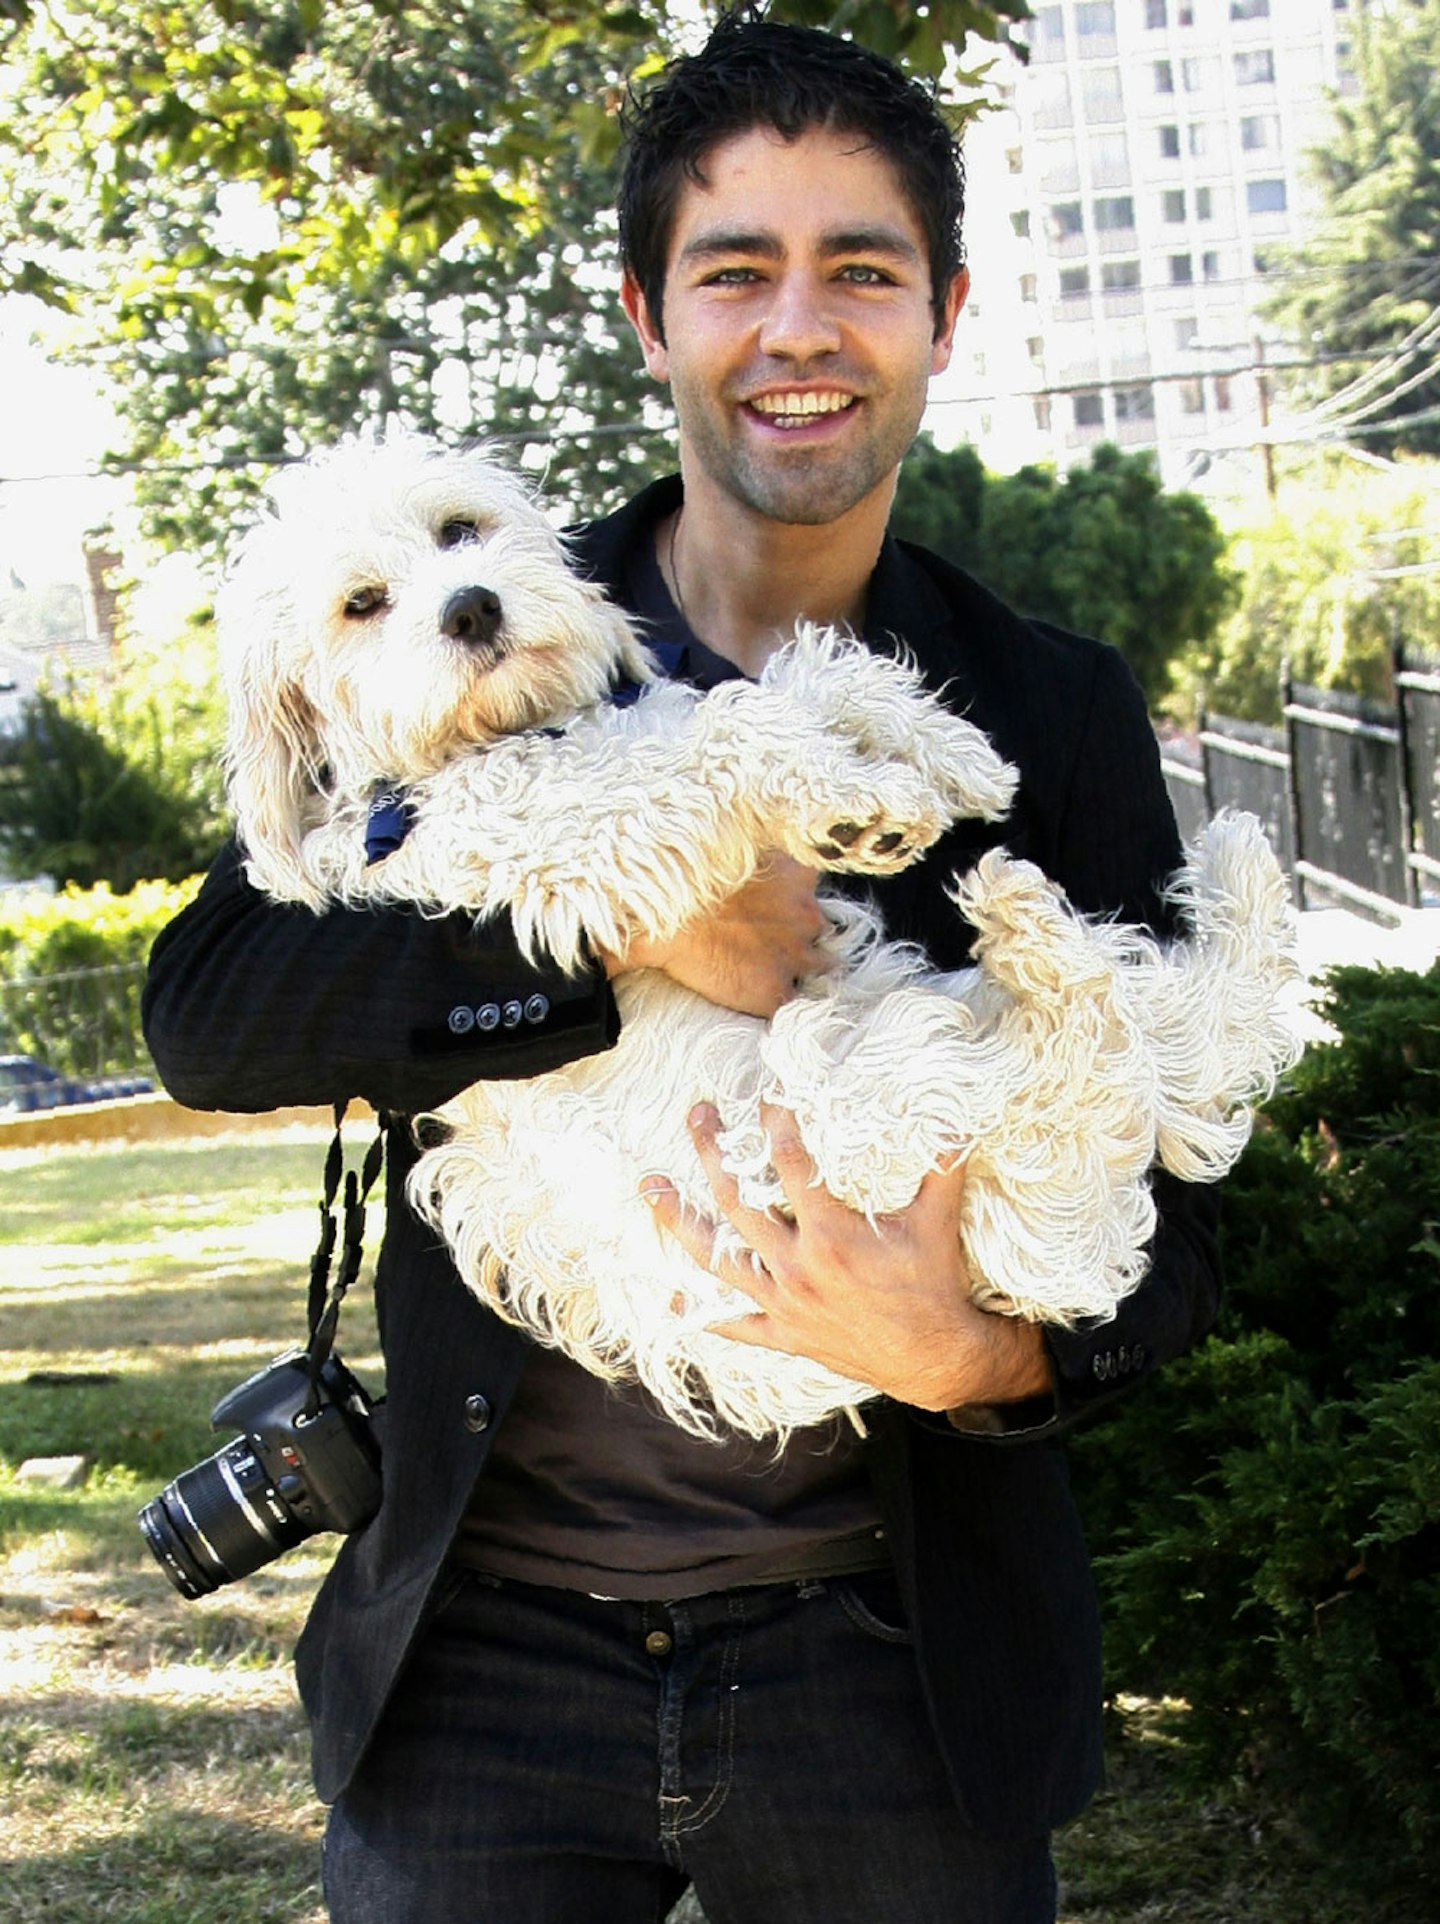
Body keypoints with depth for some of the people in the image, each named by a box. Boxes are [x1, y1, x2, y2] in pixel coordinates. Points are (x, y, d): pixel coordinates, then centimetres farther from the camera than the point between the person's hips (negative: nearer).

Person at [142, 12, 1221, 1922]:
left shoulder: (1060, 720, 1)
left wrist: (987, 1355, -20)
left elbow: (1169, 1223, 1)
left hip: (893, 1671, 0)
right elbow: (206, 1007, -10)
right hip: (481, 1652, 0)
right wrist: (621, 919, -21)